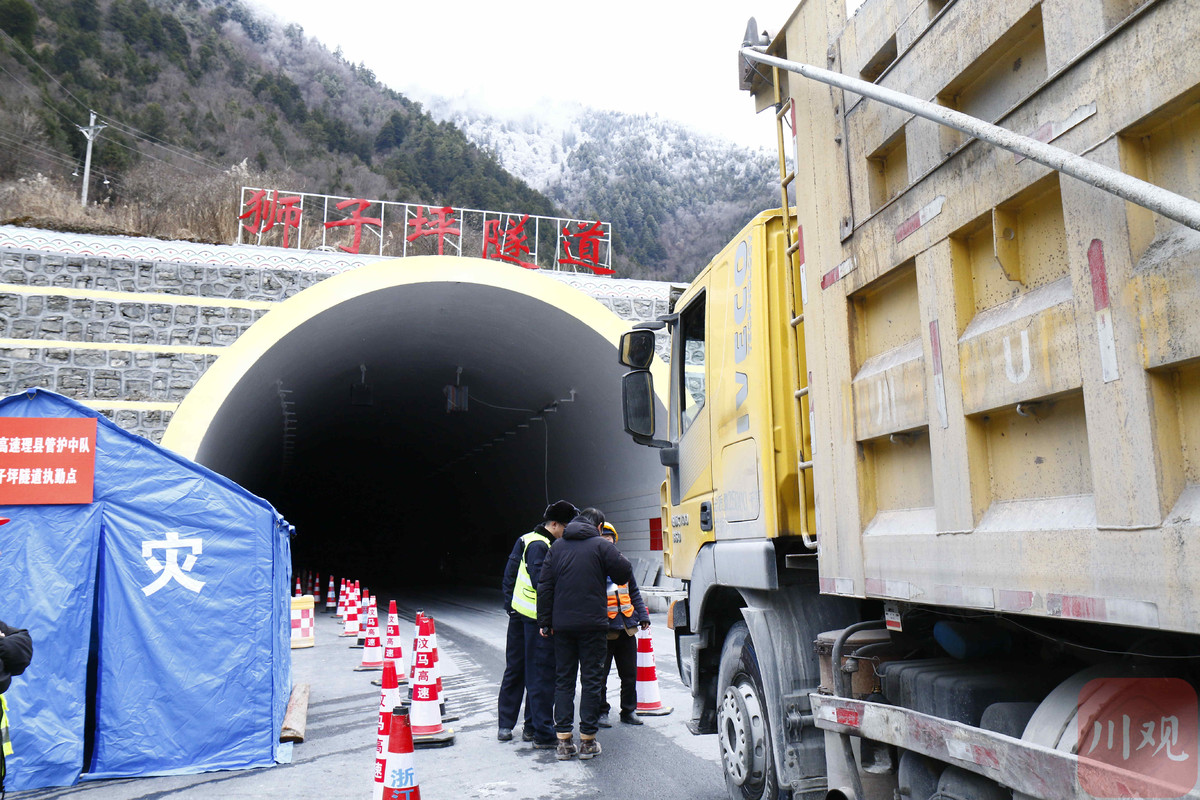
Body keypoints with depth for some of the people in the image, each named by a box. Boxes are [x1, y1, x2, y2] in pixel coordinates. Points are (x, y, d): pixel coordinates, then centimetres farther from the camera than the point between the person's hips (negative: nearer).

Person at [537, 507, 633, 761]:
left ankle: (564, 740, 9)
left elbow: (544, 586, 7)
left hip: (562, 625, 4)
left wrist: (545, 622, 9)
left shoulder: (557, 547, 10)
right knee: (591, 680, 4)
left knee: (563, 680, 10)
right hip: (593, 625, -4)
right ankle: (587, 740, 7)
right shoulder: (602, 545, -4)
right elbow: (625, 573, -7)